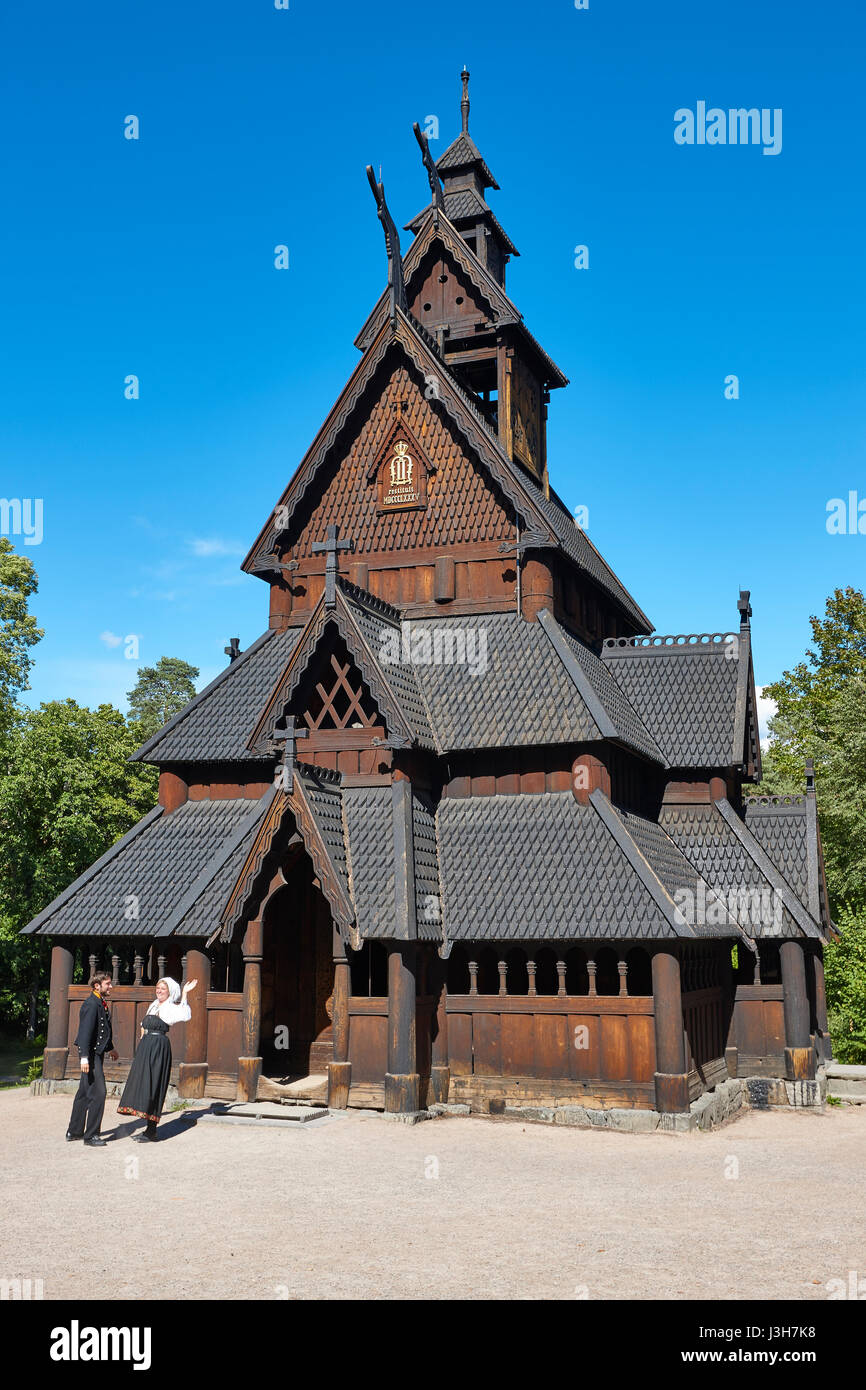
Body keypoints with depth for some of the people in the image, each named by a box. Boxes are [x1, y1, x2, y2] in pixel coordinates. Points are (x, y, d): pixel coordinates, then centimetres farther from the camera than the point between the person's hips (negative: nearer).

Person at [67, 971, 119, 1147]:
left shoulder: (102, 1003, 14)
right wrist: (84, 1057, -29)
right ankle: (91, 1136, -2)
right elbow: (85, 1031, -24)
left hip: (97, 1052, 10)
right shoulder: (91, 1004, -17)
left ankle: (74, 1131, 27)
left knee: (84, 1092, 17)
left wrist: (110, 1048, 37)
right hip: (90, 1055, -10)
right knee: (97, 1093, -9)